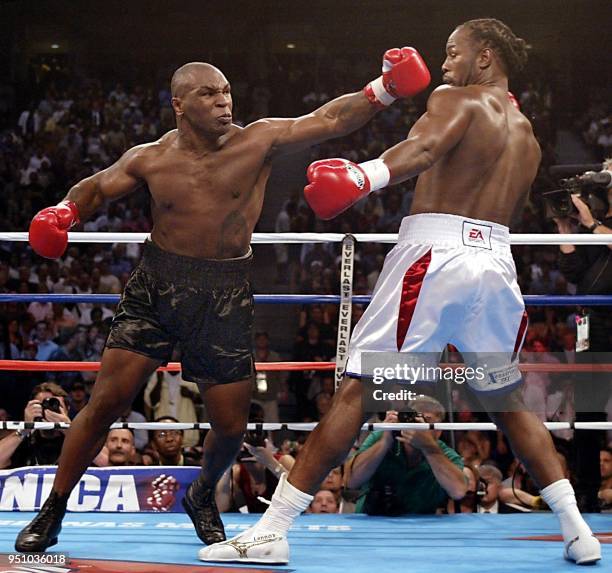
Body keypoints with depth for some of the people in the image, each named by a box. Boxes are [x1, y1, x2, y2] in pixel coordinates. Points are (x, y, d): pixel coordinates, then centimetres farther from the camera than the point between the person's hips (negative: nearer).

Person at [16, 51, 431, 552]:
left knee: (231, 424, 4)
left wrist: (384, 90, -28)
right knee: (107, 400, -6)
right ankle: (52, 511, 8)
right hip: (157, 286, 0)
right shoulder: (149, 160, -2)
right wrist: (63, 213, -6)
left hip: (226, 294, 0)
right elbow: (98, 188, 14)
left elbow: (329, 120, -15)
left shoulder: (258, 142, -7)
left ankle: (202, 496, 37)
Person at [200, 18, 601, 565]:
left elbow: (427, 147, -19)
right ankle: (576, 528, 17)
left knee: (356, 391, -7)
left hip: (434, 253, -6)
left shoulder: (456, 99, 4)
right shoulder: (527, 136, 23)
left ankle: (273, 530, -9)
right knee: (508, 401, 22)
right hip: (496, 259, 6)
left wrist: (367, 176, -35)